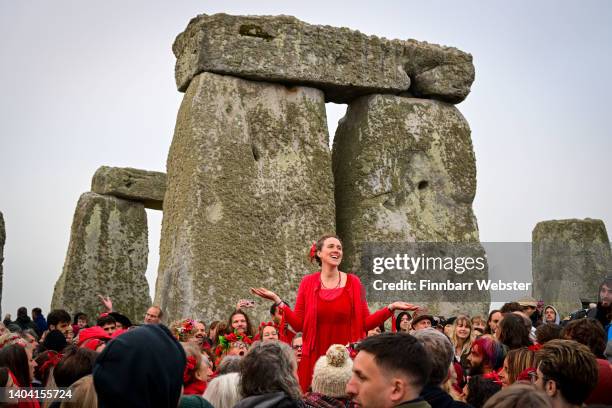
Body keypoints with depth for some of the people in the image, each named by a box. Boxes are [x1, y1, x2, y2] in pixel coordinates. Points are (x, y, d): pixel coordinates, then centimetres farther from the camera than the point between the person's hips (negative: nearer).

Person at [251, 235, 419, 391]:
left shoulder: (353, 282, 2)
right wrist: (277, 300, -4)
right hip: (315, 358, 0)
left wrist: (391, 308, -8)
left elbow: (366, 323, 2)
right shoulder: (308, 282, 2)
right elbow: (298, 324, 3)